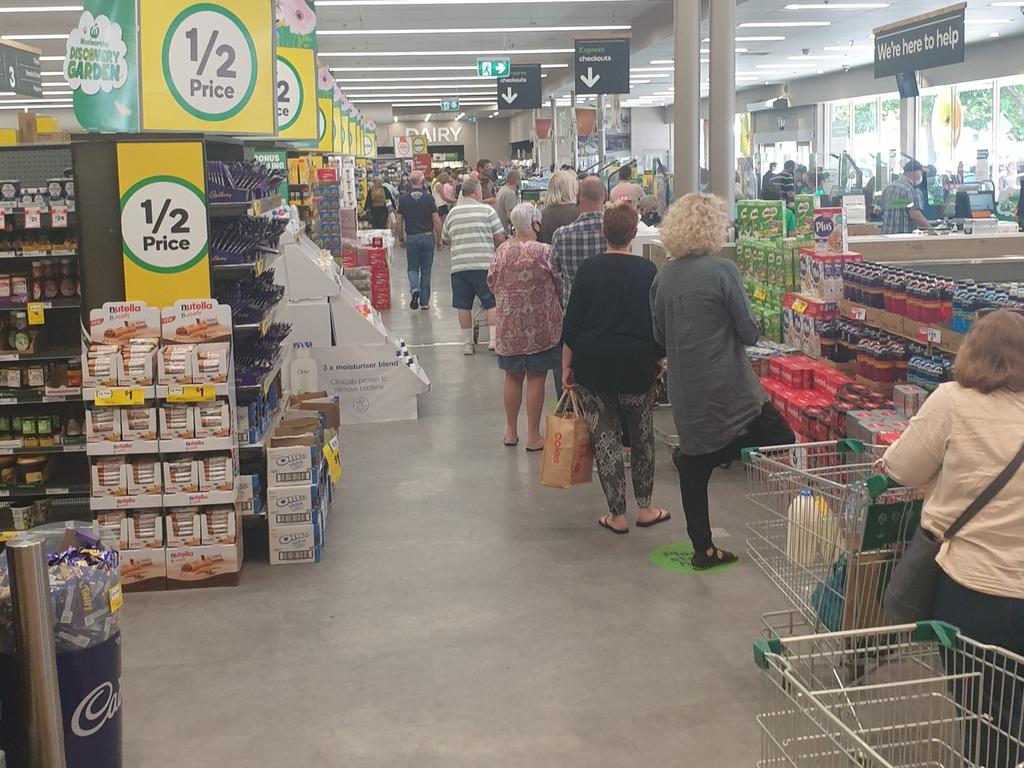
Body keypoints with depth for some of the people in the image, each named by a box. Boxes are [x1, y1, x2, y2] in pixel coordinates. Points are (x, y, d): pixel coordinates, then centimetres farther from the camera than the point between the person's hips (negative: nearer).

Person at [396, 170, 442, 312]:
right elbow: (437, 221, -6)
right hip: (428, 237, 0)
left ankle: (415, 289, -15)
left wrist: (400, 239, 13)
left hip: (411, 238, 0)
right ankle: (424, 301, 12)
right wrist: (439, 239, 5)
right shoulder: (428, 198, -6)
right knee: (426, 270, 9)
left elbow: (399, 221, 2)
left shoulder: (403, 199, -2)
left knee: (413, 268, 14)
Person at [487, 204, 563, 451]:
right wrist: (559, 307, 14)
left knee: (512, 377, 15)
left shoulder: (502, 250, -2)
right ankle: (533, 436, 10)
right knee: (536, 379, 4)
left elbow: (492, 282, 8)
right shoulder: (544, 252, -15)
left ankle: (511, 431, 24)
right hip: (539, 327, -4)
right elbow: (560, 284, -6)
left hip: (509, 325, 4)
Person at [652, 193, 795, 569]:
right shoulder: (722, 270, -13)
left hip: (684, 390, 6)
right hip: (726, 387, -6)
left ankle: (704, 549, 19)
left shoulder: (663, 276, 4)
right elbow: (749, 332, -10)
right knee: (781, 441, 8)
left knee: (695, 466, 16)